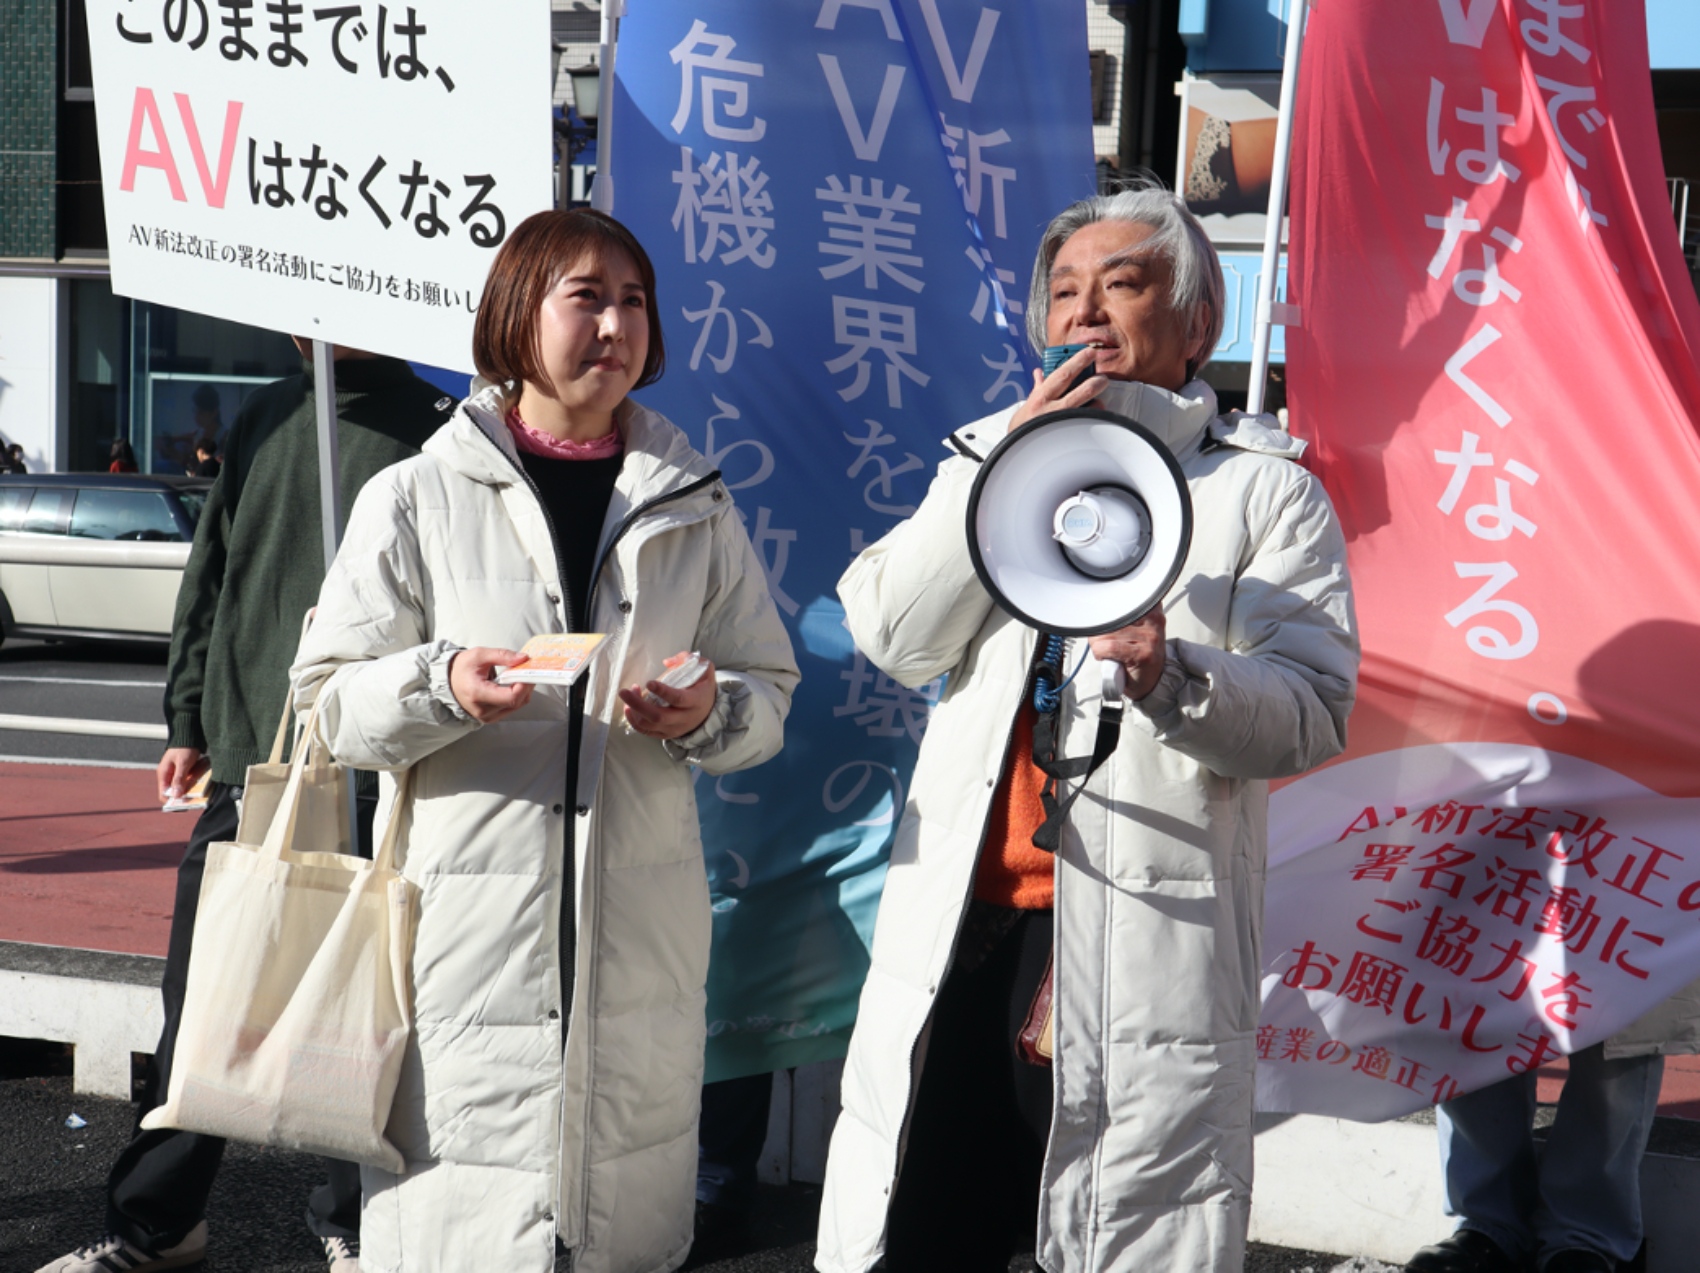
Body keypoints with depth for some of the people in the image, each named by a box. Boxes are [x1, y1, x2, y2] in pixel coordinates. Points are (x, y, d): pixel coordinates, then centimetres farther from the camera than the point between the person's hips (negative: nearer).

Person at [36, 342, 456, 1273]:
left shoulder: (432, 428, -4)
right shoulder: (266, 416, 13)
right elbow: (209, 580, 17)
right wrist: (187, 722, 14)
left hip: (373, 779, -5)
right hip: (246, 765, 5)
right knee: (200, 1004, 9)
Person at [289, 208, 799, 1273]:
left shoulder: (695, 507, 11)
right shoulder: (418, 498, 3)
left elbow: (771, 688, 14)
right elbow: (333, 702, 4)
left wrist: (708, 713, -8)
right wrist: (440, 685, -16)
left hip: (643, 930, 3)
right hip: (469, 929, -2)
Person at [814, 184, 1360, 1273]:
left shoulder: (1265, 486, 5)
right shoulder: (990, 452, 18)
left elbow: (1315, 713, -6)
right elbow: (892, 637, 2)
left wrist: (1176, 677, -25)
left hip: (1150, 948, -3)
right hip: (957, 927, 4)